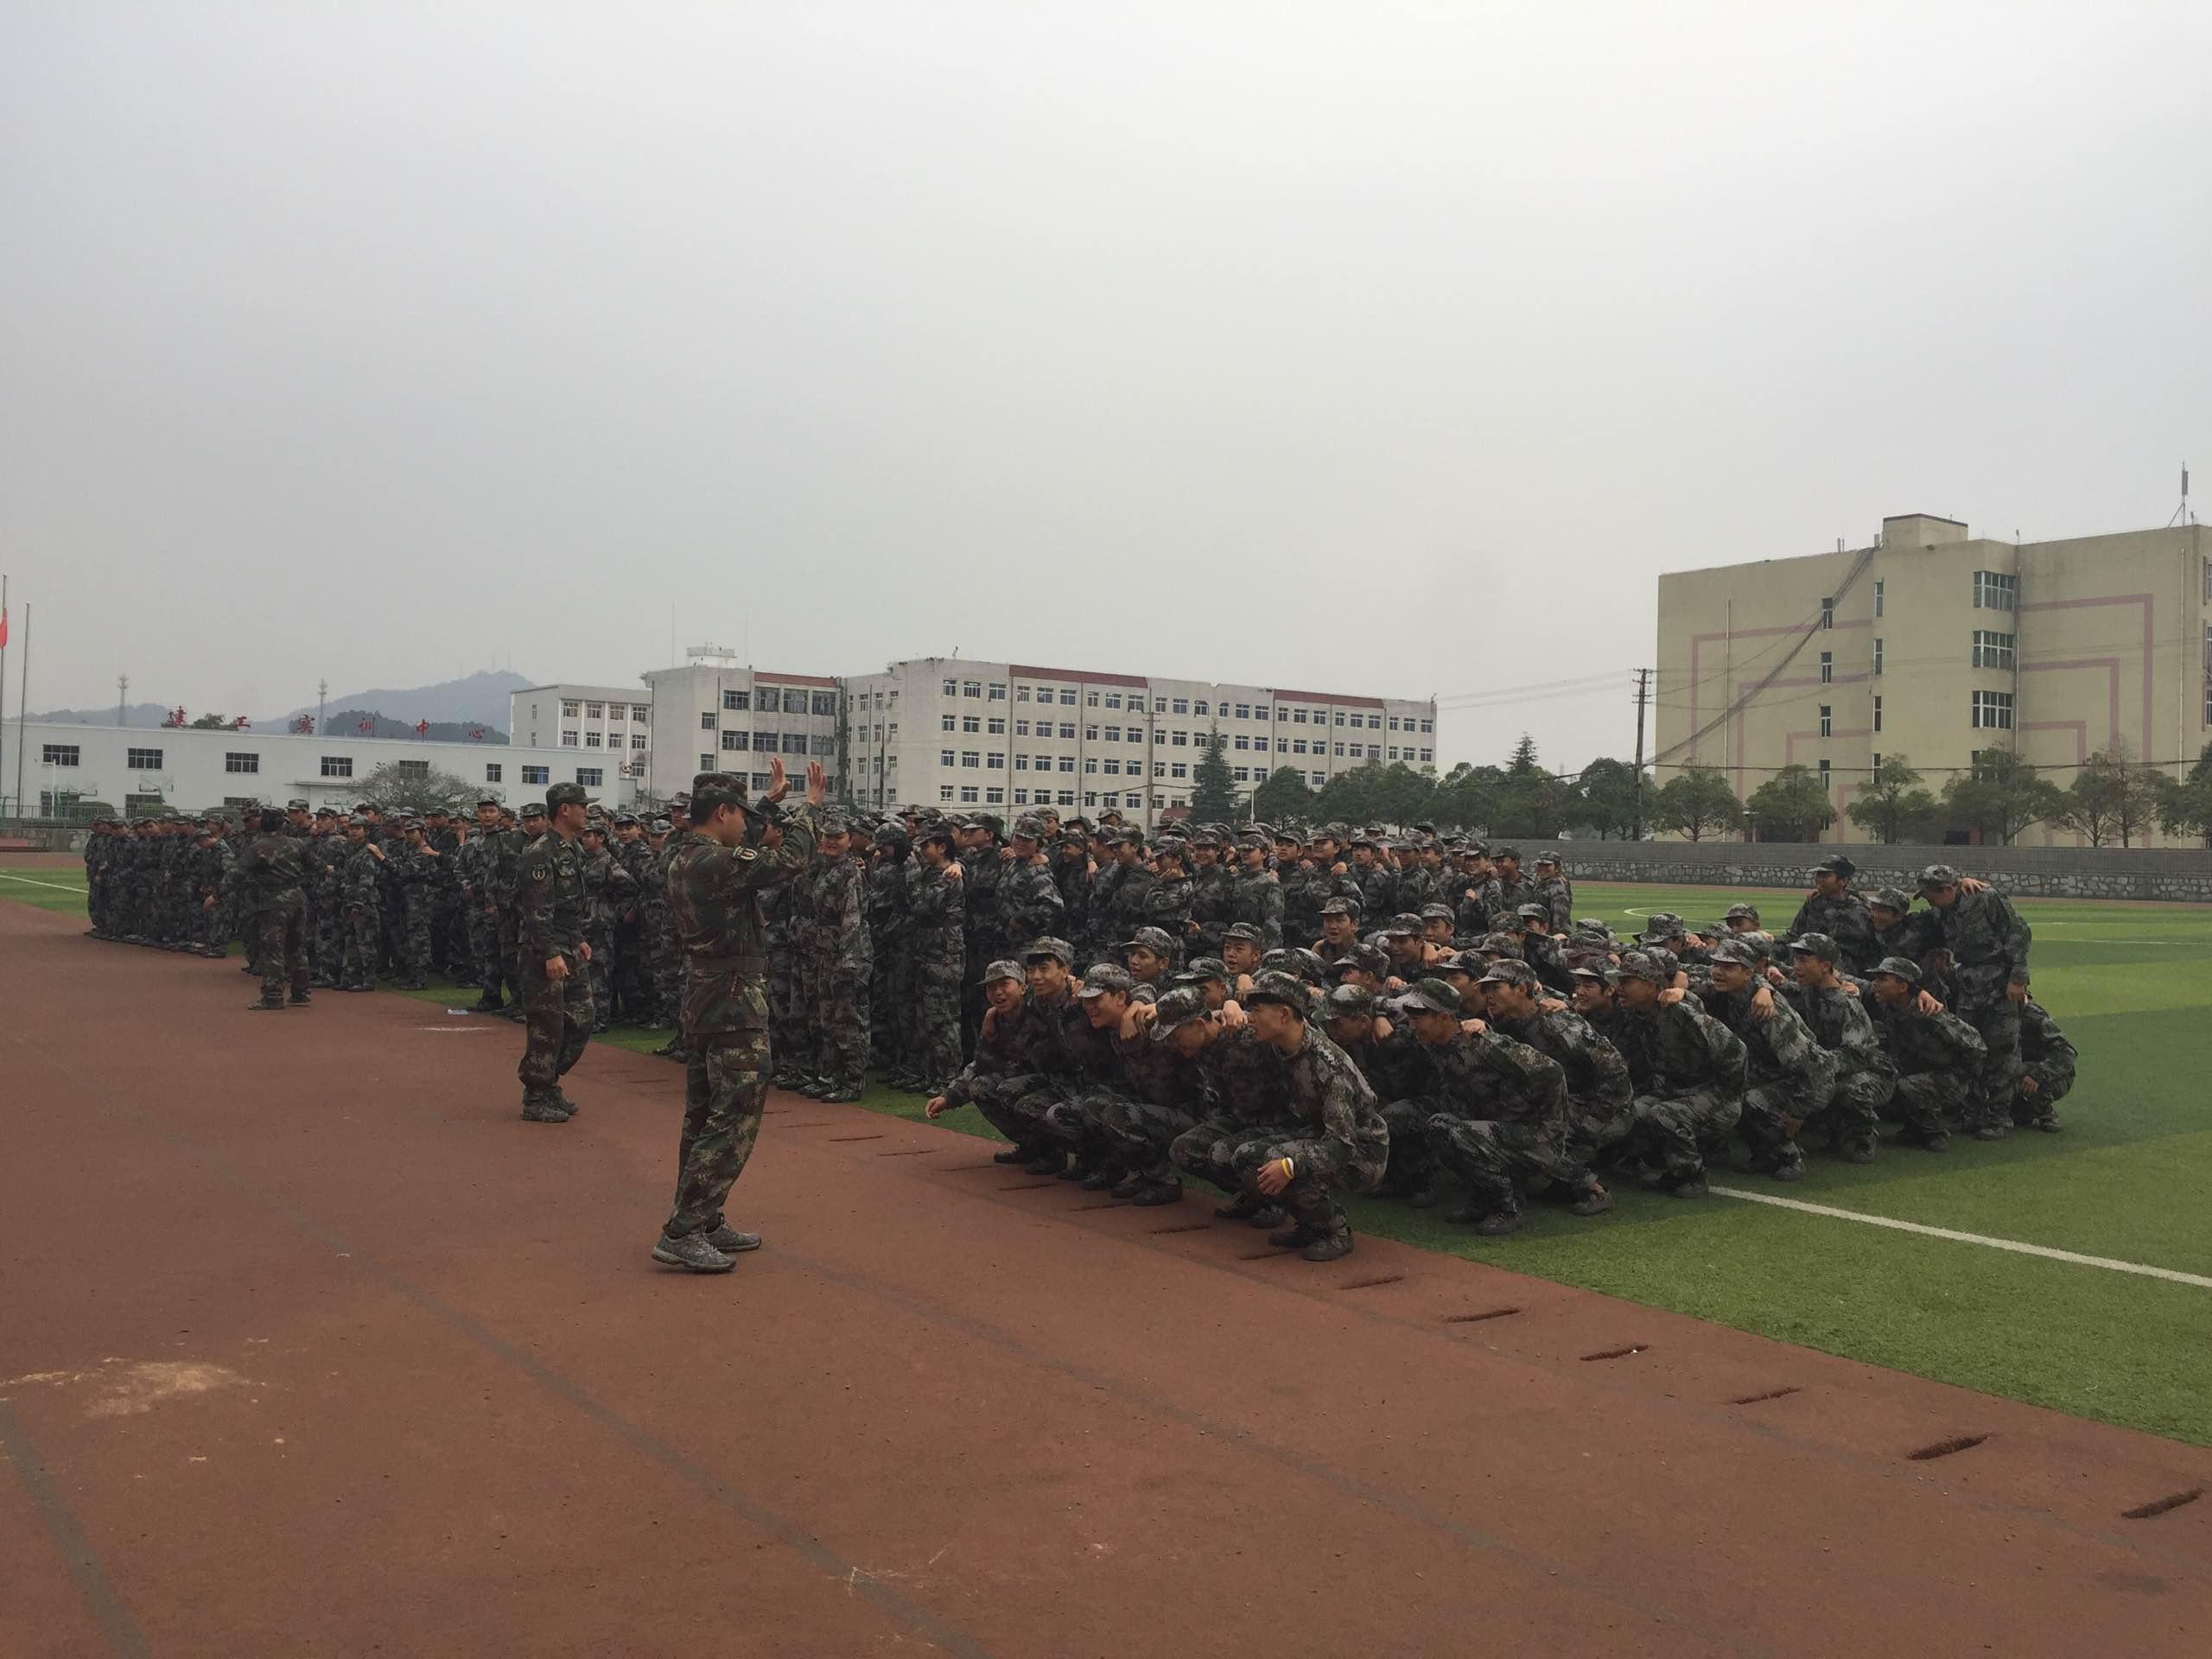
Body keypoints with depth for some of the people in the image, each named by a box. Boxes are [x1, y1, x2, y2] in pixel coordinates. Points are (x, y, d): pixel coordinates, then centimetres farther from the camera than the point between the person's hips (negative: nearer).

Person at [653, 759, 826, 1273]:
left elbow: (746, 845, 26)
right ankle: (681, 1233, -7)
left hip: (701, 996, 10)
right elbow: (787, 858, -16)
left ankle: (703, 1222, 23)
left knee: (704, 1116, 15)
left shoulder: (683, 856, 9)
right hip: (735, 1004, -10)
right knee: (735, 1120, -7)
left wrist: (773, 800, 30)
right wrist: (810, 806, -2)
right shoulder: (717, 862, -20)